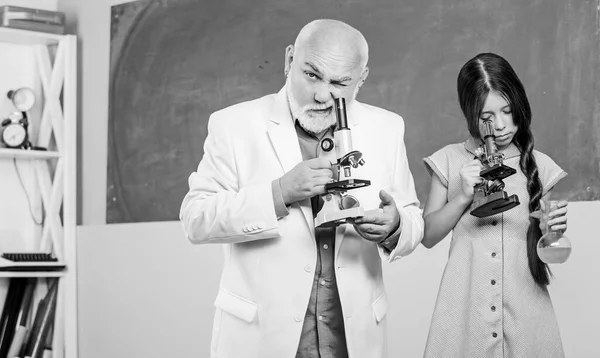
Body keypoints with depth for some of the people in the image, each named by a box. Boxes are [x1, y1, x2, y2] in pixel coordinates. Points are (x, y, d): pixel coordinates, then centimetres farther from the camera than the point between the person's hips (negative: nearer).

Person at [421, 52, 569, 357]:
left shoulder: (538, 166, 2)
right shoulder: (450, 161, 0)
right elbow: (428, 236, 0)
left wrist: (552, 230, -13)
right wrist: (464, 196, -13)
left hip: (524, 307, 1)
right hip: (465, 307, 0)